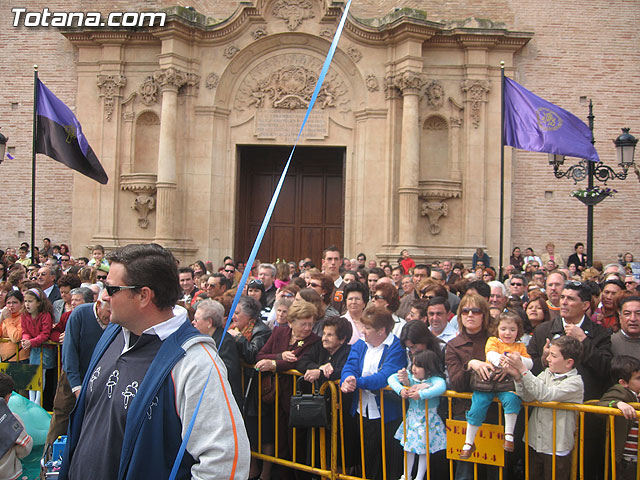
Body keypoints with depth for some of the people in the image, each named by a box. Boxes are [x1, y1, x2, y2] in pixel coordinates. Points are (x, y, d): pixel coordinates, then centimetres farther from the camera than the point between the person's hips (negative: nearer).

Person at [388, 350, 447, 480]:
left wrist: (421, 394, -44)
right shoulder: (410, 377, -4)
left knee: (424, 449, 6)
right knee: (408, 446, 13)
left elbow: (441, 387, -41)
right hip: (412, 418, 5)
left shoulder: (435, 379, -20)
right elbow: (392, 378, -4)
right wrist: (400, 389, -23)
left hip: (428, 419, -5)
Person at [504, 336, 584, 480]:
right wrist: (517, 376, -23)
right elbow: (527, 397, -5)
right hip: (534, 443, 5)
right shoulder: (547, 373, 5)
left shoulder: (575, 382, -13)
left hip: (557, 449, -5)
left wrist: (523, 369, -29)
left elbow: (545, 394, -27)